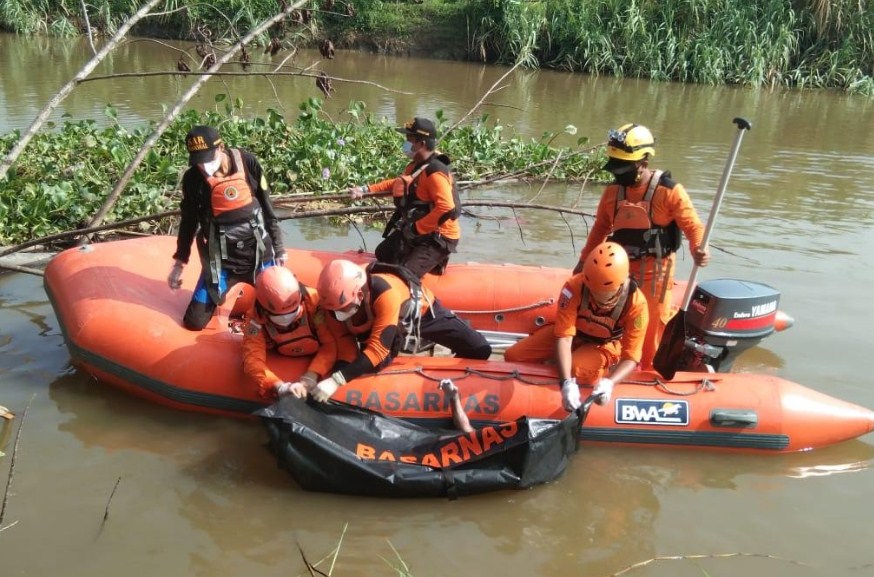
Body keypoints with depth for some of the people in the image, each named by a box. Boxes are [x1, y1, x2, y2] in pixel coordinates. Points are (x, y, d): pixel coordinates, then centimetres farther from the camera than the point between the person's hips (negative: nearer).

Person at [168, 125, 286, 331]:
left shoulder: (246, 162, -10)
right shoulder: (192, 179, -9)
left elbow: (267, 207, -1)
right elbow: (189, 222, 5)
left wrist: (278, 248, 2)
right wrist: (179, 262, 9)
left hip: (257, 252, 0)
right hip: (220, 260, 0)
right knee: (194, 322, -2)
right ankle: (220, 288, 28)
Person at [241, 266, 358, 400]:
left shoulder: (314, 301, -37)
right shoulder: (256, 316, -31)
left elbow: (331, 343, -33)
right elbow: (253, 358, -38)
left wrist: (311, 377, -46)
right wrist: (280, 387, -56)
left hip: (317, 354, -2)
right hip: (283, 360, 2)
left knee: (346, 344, -23)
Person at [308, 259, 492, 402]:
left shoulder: (385, 293, -47)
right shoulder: (343, 297, -28)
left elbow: (378, 349, -48)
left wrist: (336, 380, -52)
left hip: (423, 311, -4)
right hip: (386, 322, 5)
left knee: (480, 351, -11)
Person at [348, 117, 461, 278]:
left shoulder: (435, 172, -25)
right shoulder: (415, 166, 5)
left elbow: (446, 208, -35)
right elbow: (397, 183, 24)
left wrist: (416, 228, -27)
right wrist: (366, 190, 17)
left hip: (438, 237, -10)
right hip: (415, 230, 10)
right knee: (382, 254, 23)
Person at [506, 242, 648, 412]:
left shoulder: (636, 304, -33)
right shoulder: (574, 286, -34)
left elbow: (631, 357, -29)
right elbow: (563, 337, -36)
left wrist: (609, 382, -51)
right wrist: (566, 382, -51)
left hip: (603, 345, -1)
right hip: (572, 333, 2)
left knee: (577, 370, -35)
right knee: (513, 356, -11)